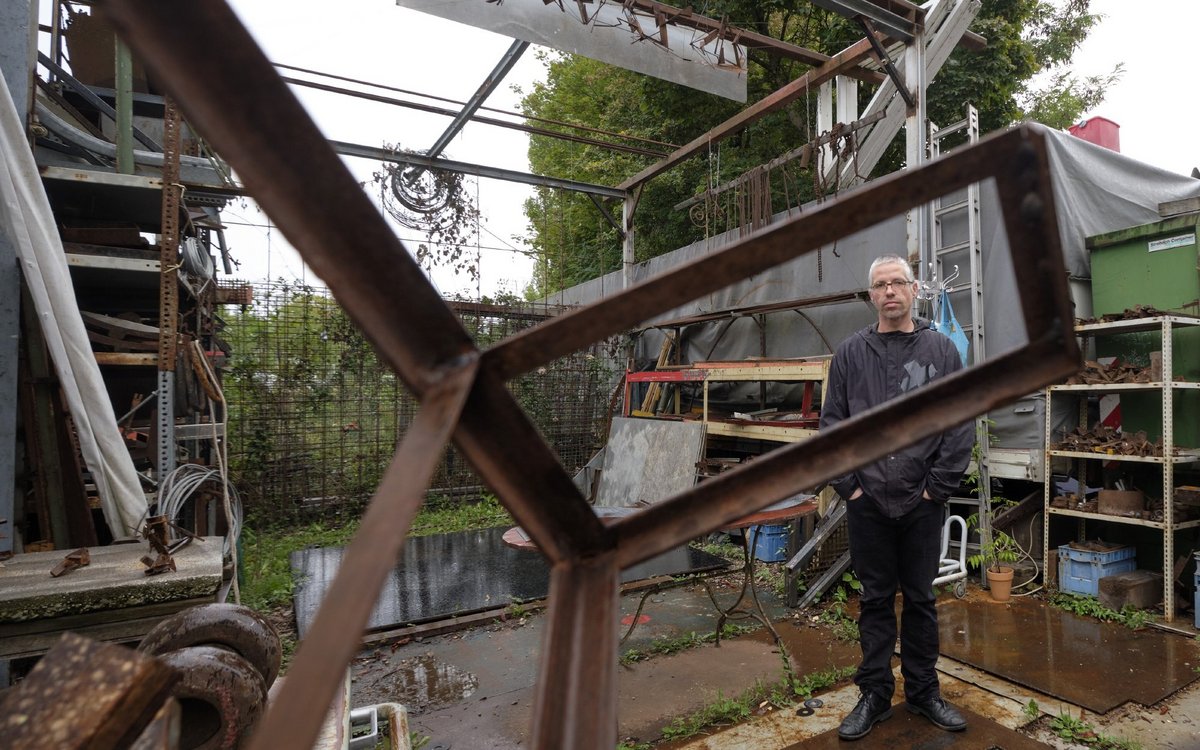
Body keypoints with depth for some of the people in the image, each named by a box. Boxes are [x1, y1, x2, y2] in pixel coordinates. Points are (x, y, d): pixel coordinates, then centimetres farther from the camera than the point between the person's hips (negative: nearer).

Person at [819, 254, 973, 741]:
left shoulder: (942, 350, 3)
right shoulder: (851, 353, 3)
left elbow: (961, 424, 0)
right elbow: (831, 423, 2)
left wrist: (938, 486, -6)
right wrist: (848, 483, -5)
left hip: (923, 501, 0)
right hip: (867, 501, 0)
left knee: (920, 599, 13)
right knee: (875, 600, 11)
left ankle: (923, 691, 30)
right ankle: (875, 694, 25)